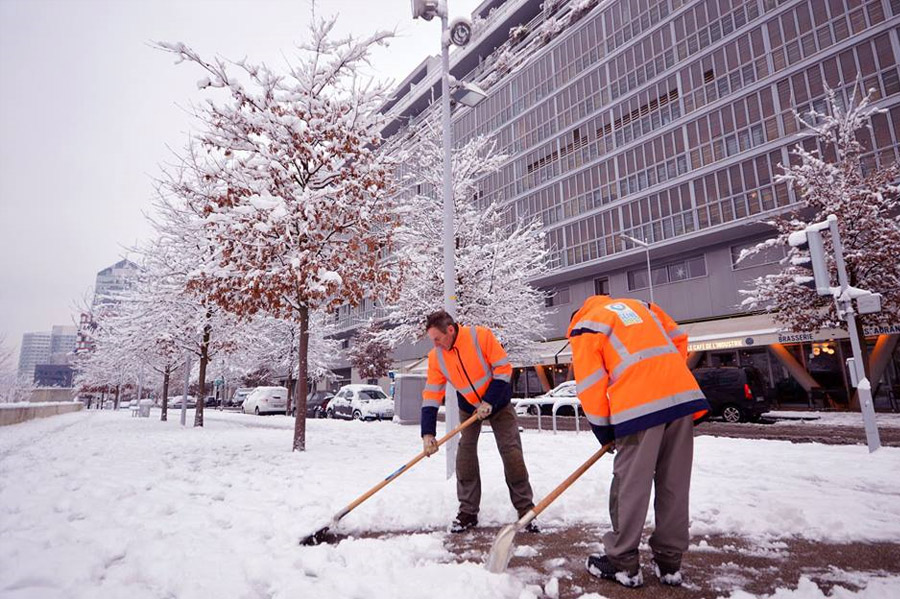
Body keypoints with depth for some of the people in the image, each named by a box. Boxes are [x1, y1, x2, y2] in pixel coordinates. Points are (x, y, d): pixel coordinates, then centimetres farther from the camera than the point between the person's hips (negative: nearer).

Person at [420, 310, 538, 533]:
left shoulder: (481, 336, -27)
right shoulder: (436, 357, -15)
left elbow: (503, 368, -21)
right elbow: (431, 395, -14)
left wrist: (490, 401, -25)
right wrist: (428, 433, -20)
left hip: (498, 402, -3)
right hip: (468, 407, 3)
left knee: (511, 452, -5)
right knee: (465, 454, -5)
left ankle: (526, 509, 9)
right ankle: (468, 512, 10)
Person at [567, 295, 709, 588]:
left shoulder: (584, 328, 8)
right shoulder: (639, 305, 26)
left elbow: (590, 387, 2)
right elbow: (678, 339, 24)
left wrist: (605, 432, 12)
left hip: (640, 405, -6)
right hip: (683, 394, 6)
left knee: (631, 484, 5)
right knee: (674, 484, 13)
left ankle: (623, 564, 16)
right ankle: (669, 563, 24)